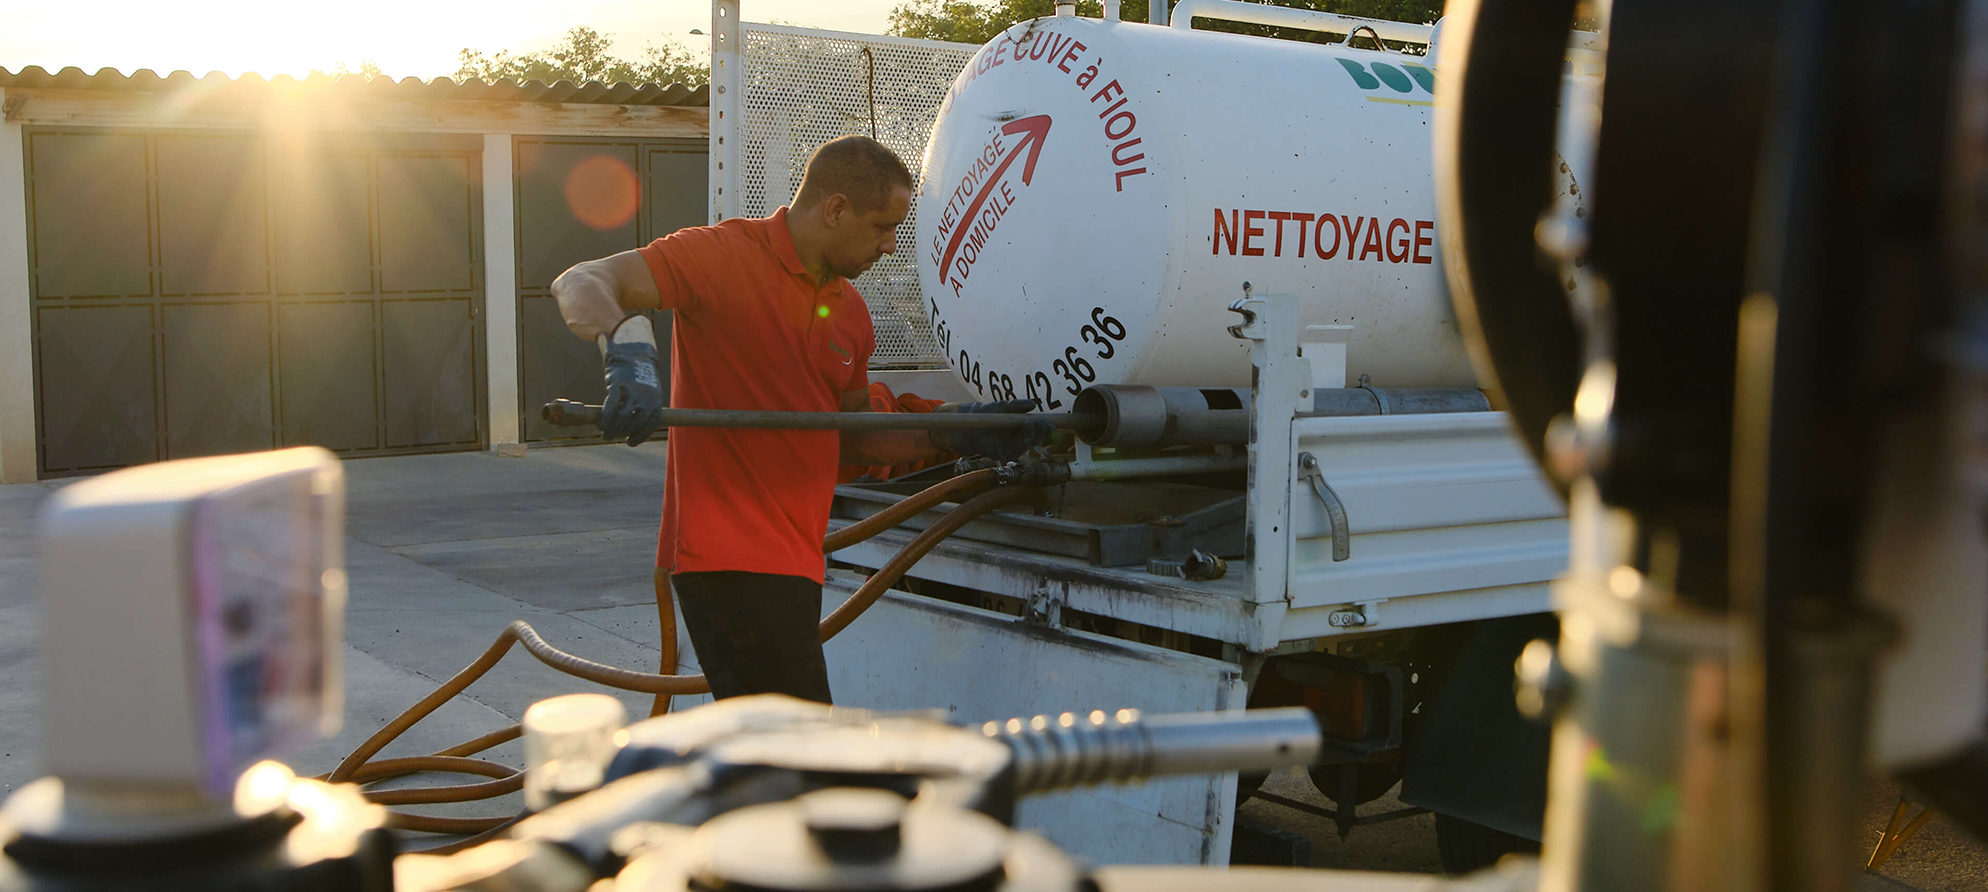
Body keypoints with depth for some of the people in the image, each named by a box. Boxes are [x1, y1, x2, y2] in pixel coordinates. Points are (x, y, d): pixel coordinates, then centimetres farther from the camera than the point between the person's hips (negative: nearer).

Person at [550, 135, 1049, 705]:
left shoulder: (850, 311, 15)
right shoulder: (723, 256, -9)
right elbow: (581, 285, -17)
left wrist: (954, 435, 10)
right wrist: (627, 353, -36)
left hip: (792, 560, 9)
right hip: (728, 554, -9)